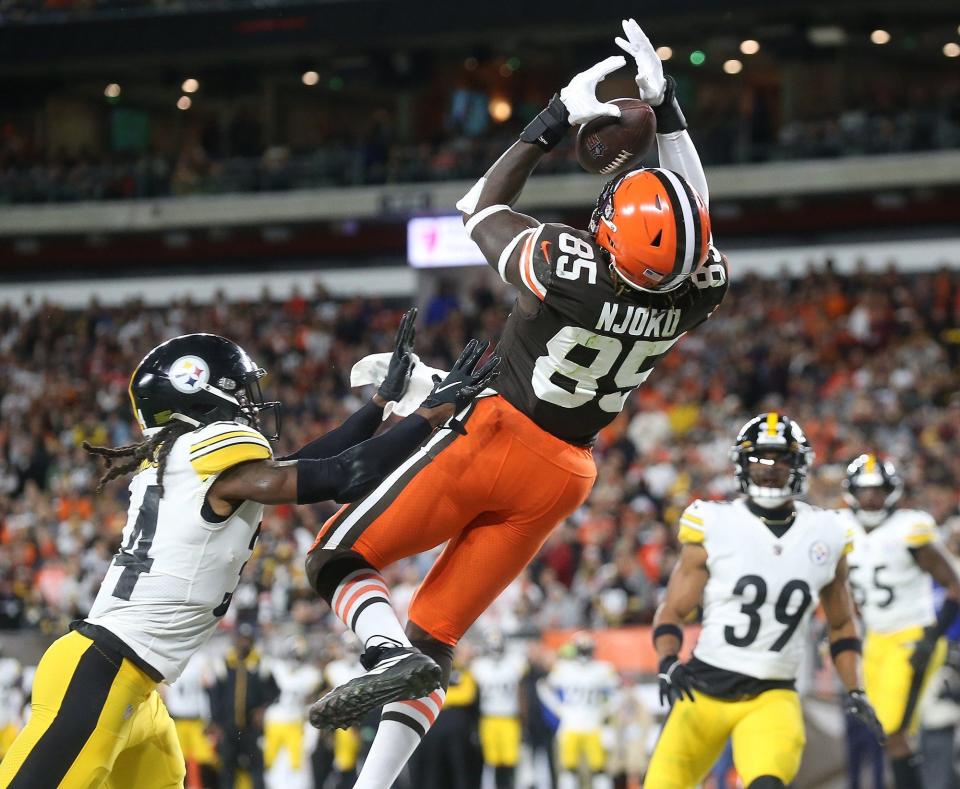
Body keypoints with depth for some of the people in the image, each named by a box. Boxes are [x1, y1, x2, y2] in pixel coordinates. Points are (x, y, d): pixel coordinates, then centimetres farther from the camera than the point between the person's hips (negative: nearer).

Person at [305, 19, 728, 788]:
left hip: (499, 437, -5)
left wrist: (554, 122, 2)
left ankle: (388, 655, -23)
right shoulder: (697, 293, -14)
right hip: (565, 472, 5)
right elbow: (691, 218, 11)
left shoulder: (570, 268, -26)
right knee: (436, 635, 10)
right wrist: (668, 110, 12)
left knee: (340, 559, 6)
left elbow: (481, 208, -4)